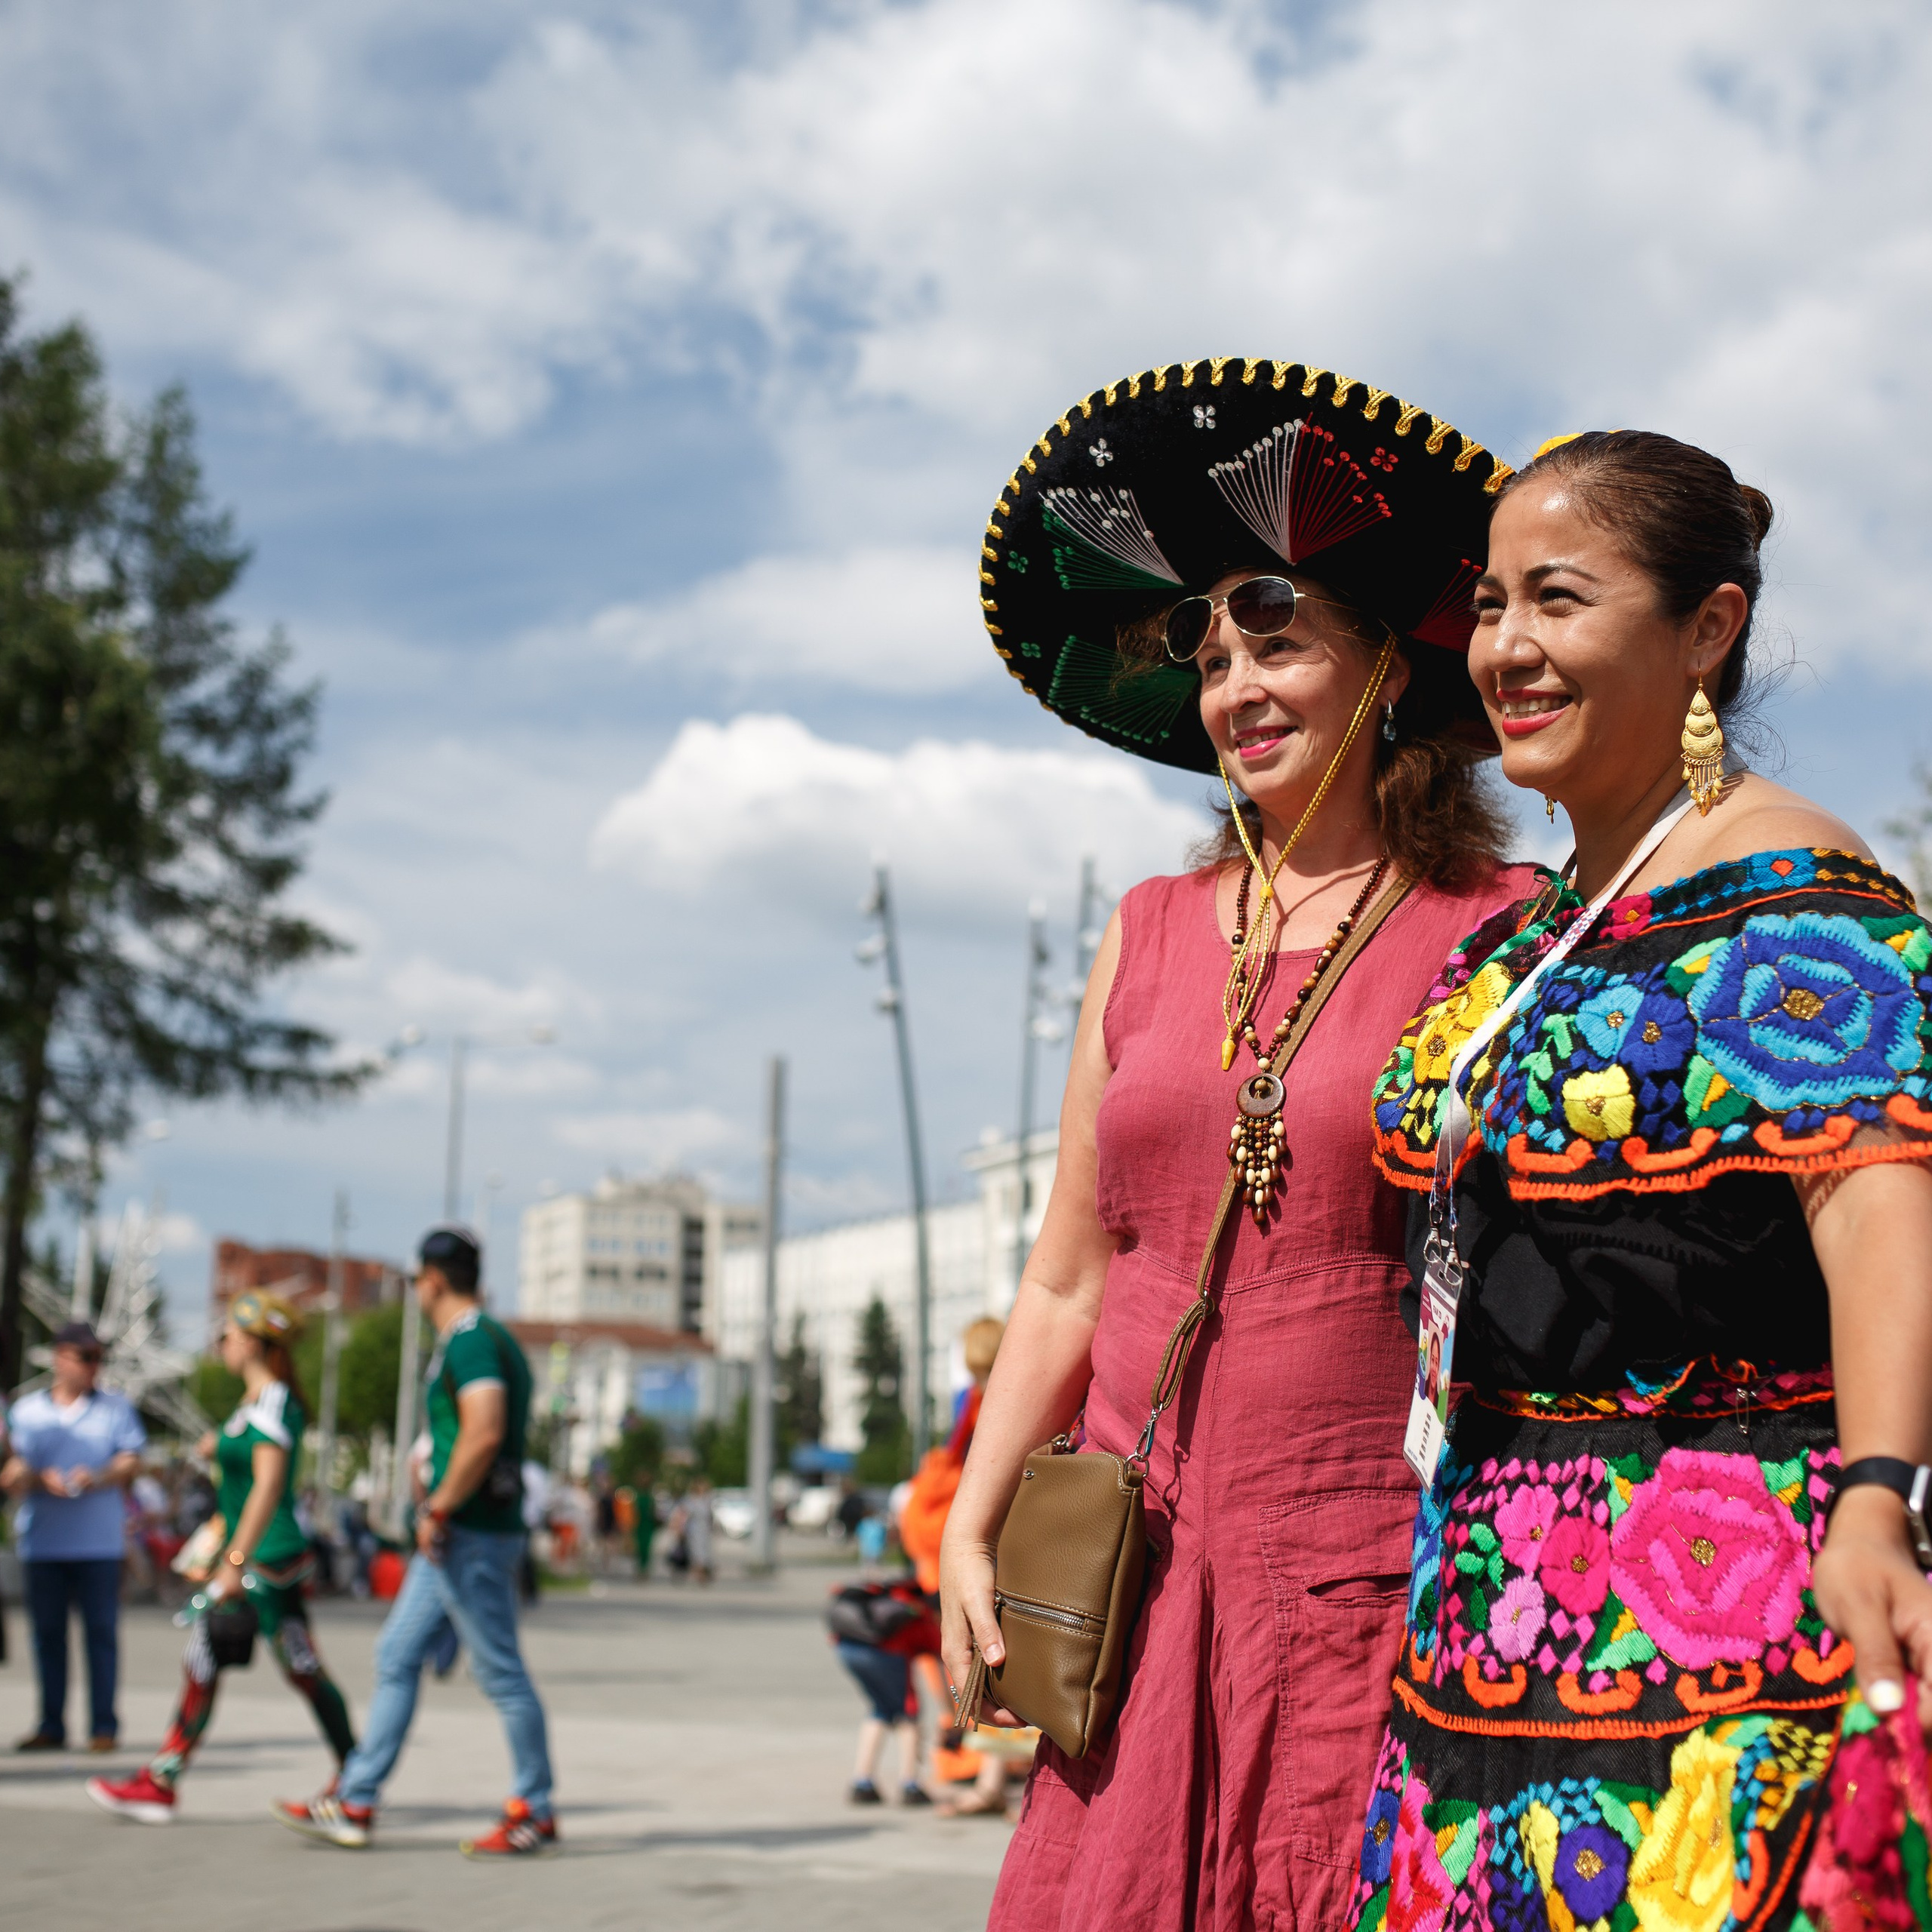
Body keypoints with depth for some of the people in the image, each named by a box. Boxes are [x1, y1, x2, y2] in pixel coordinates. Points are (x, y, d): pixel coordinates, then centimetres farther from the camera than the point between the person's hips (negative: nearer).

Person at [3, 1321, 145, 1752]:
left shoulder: (116, 1407, 10)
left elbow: (131, 1463, 3)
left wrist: (98, 1478, -16)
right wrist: (41, 1478, -15)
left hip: (99, 1542, -1)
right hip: (41, 1542, 1)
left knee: (101, 1632, -3)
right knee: (48, 1633, 3)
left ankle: (103, 1725, 1)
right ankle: (51, 1725, 10)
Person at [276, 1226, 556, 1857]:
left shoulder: (469, 1340, -14)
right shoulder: (486, 1338, 18)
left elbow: (485, 1432, -27)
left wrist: (439, 1509, -20)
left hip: (472, 1536, -11)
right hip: (456, 1538, 11)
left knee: (500, 1672, -4)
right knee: (396, 1657, 12)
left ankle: (536, 1813, 4)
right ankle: (354, 1804, 16)